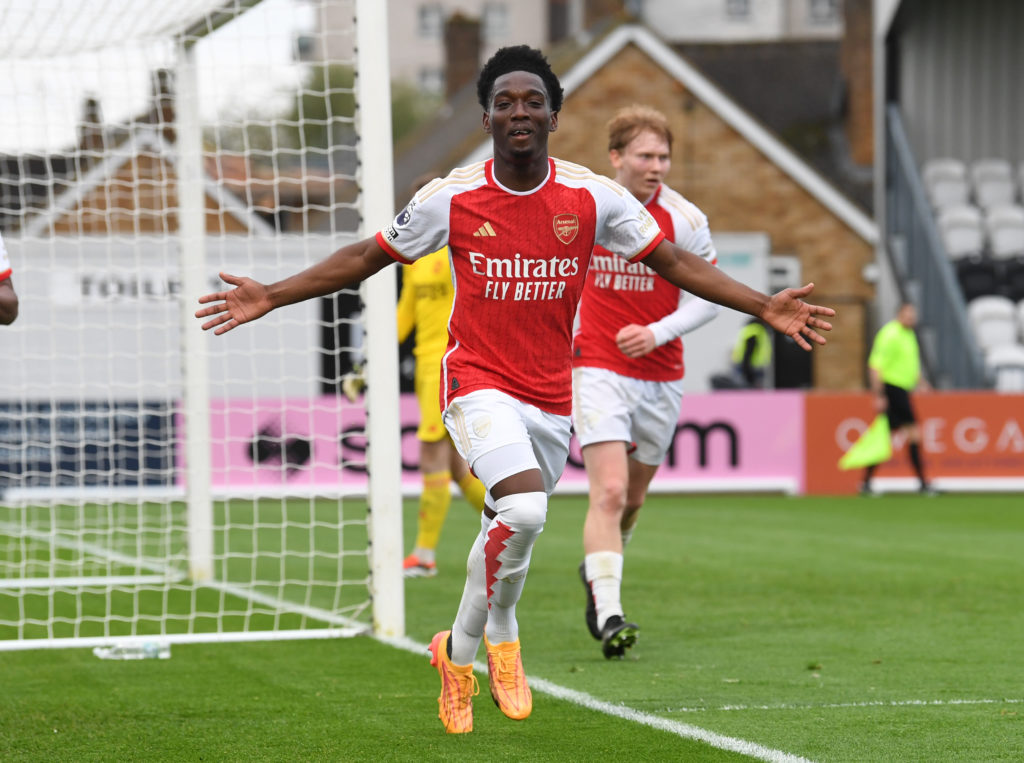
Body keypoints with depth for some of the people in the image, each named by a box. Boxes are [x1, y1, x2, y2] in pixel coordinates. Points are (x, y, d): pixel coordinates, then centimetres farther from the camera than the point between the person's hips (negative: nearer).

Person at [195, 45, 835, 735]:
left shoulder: (592, 197, -4)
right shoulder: (453, 198, -7)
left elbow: (676, 263, 2)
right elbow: (364, 259, 4)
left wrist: (766, 307, -7)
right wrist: (270, 297, -2)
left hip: (552, 396, 3)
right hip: (479, 385, -3)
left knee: (512, 534, 11)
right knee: (524, 510, -26)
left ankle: (459, 650, 36)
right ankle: (499, 631, -2)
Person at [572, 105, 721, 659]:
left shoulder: (684, 220, -7)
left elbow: (709, 296, -2)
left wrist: (658, 332, -16)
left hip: (661, 375, 2)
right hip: (598, 370, -2)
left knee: (632, 498, 16)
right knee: (609, 492, -18)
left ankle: (596, 571, 45)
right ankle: (608, 616, -22)